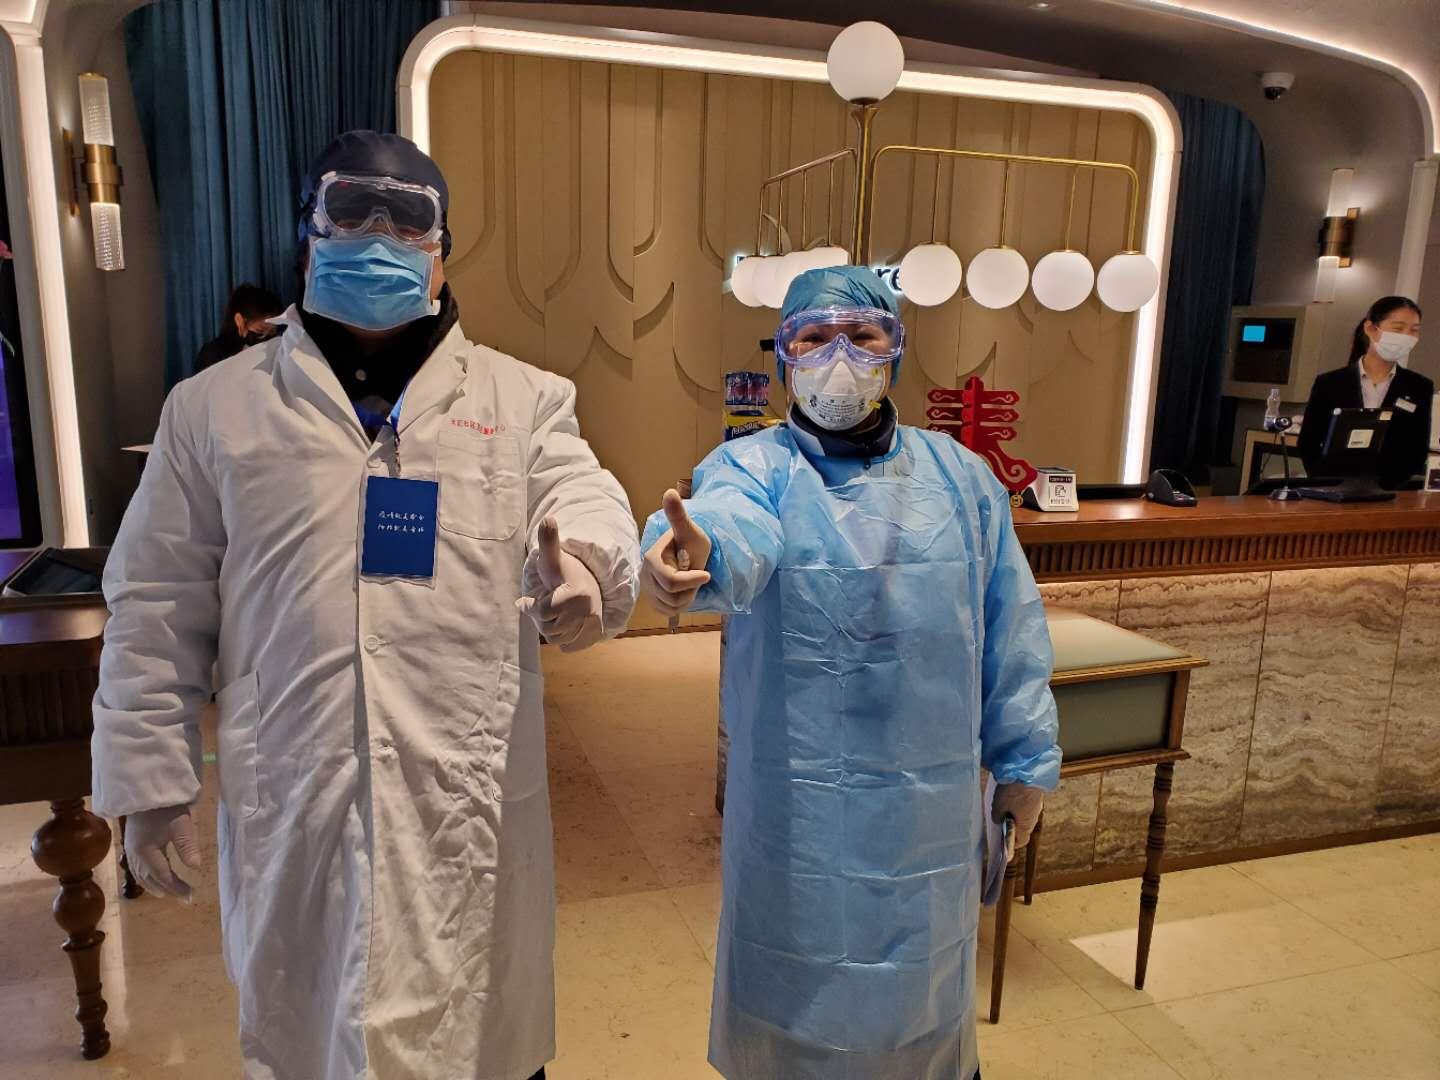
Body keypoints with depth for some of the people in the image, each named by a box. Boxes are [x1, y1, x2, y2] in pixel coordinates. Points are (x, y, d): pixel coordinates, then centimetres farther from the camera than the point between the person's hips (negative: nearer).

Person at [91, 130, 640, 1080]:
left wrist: (585, 565, -33)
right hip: (289, 806, 1)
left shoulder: (520, 398, 5)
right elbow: (158, 609, 6)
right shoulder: (214, 406, 6)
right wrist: (150, 780, 4)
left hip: (472, 802, 0)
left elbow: (584, 502, -9)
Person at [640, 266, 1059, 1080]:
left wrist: (1025, 758, 6)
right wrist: (692, 549, -56)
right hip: (796, 800, -2)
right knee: (798, 982, 16)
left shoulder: (961, 477, 1)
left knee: (920, 978, 23)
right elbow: (732, 529, -34)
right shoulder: (752, 466, -9)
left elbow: (1012, 630, 5)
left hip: (931, 799, 3)